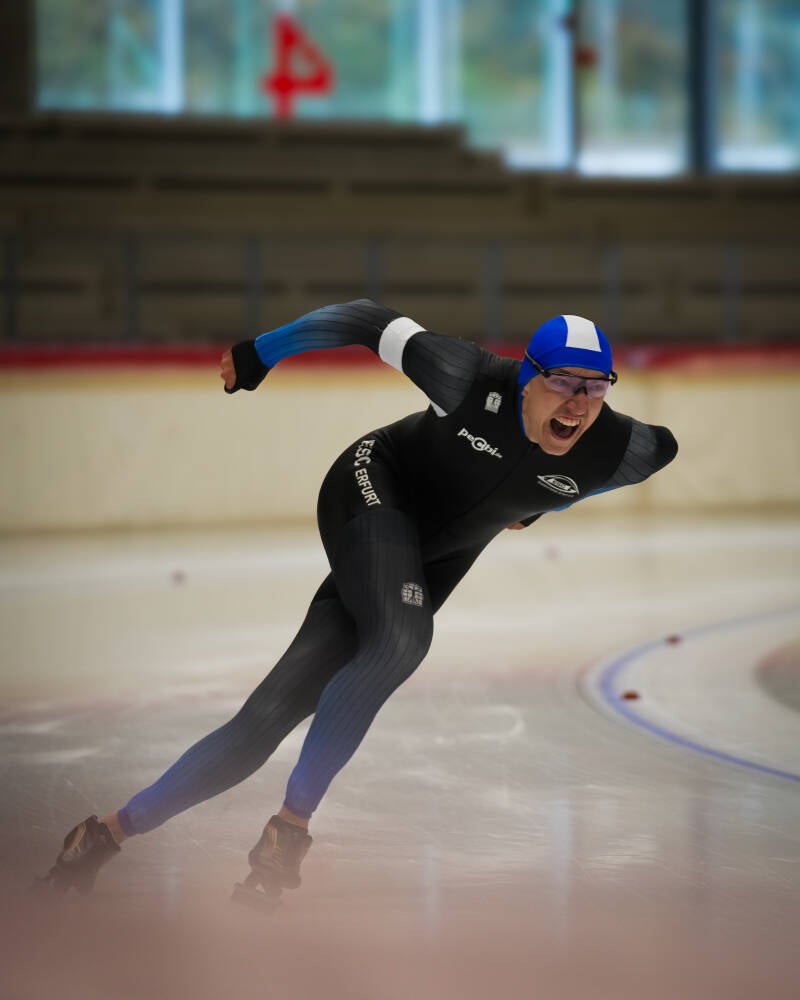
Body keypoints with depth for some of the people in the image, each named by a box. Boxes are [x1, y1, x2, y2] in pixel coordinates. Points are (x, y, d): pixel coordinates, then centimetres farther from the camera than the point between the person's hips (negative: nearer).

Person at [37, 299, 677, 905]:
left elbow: (663, 446, 5)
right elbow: (371, 324, -15)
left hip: (435, 557, 4)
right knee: (401, 641, -35)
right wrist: (253, 359, -5)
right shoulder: (474, 381, -29)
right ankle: (290, 827, -19)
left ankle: (112, 831, 1)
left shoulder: (614, 453, -20)